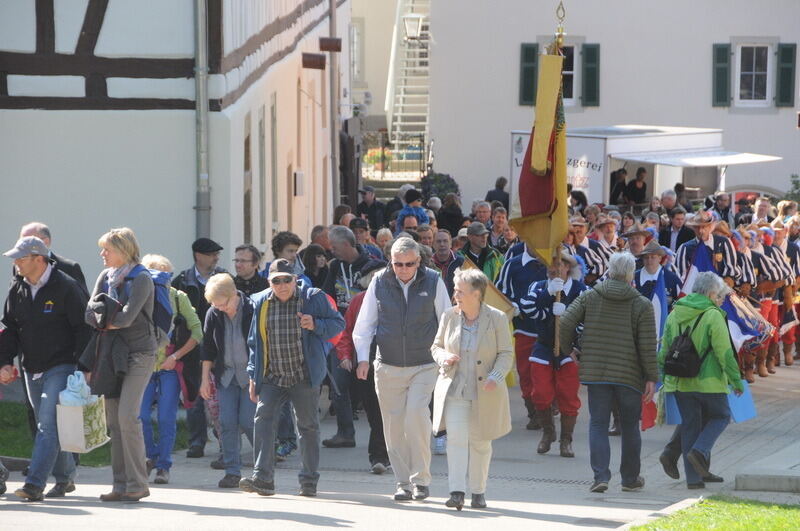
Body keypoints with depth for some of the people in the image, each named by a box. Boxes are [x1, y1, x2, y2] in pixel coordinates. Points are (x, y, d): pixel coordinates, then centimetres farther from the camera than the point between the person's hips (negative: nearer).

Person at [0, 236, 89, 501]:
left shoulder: (66, 287, -11)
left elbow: (83, 328, -9)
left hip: (61, 367, -7)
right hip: (32, 369, 7)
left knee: (48, 423, -15)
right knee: (46, 426, 12)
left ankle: (35, 483, -20)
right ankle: (65, 477, 26)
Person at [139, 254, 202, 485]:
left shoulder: (178, 298, 1)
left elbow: (197, 332, -1)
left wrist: (175, 356, -9)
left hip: (169, 367, -2)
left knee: (166, 419, -4)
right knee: (140, 416, -5)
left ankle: (163, 466, 5)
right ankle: (152, 455, 17)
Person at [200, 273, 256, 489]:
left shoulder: (252, 311, -11)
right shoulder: (213, 315, 0)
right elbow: (208, 348, 9)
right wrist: (205, 379, 8)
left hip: (251, 375, -4)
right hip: (226, 375, 4)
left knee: (247, 421, -10)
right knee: (227, 423, -3)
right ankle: (232, 472, 2)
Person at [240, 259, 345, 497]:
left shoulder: (313, 298, -1)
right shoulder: (261, 303, 7)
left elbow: (338, 324, 4)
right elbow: (255, 342, 13)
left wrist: (316, 325, -16)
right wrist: (253, 376, 10)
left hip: (304, 376, -2)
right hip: (272, 377, 2)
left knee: (308, 425, 6)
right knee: (263, 419, -15)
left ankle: (309, 481, 16)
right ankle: (262, 478, -18)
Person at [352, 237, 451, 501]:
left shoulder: (433, 282, -1)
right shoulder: (380, 282, 2)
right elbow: (364, 324, 9)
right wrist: (362, 357, -1)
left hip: (424, 367, -2)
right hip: (388, 367, 2)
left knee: (416, 416, -19)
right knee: (394, 425, 2)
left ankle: (421, 478, -8)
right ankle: (403, 482, 12)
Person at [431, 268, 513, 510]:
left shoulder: (497, 319, -5)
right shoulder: (449, 316, 2)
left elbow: (505, 354, -2)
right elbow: (436, 346, 13)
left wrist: (495, 376, -19)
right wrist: (444, 358, -10)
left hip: (484, 392, -1)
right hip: (454, 388, 1)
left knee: (480, 442, 8)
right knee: (456, 437, -14)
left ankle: (478, 492, 21)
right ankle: (457, 492, -18)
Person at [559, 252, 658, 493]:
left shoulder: (589, 297, 2)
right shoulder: (642, 305, -3)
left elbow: (566, 322, -7)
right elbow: (648, 345, -7)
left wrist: (567, 350, 10)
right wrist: (651, 378, -2)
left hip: (596, 373, 1)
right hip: (629, 374, -1)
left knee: (598, 424, 3)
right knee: (630, 426, 14)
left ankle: (600, 476, -12)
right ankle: (630, 478, 22)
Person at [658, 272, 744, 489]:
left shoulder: (675, 314, 7)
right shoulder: (713, 316, -13)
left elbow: (665, 349, 12)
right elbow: (724, 353, -13)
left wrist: (665, 378, 21)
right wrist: (736, 381, -5)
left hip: (680, 382, 5)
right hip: (708, 381, -5)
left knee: (689, 424, 11)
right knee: (720, 416, 16)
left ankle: (693, 477, 8)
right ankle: (700, 451, -8)